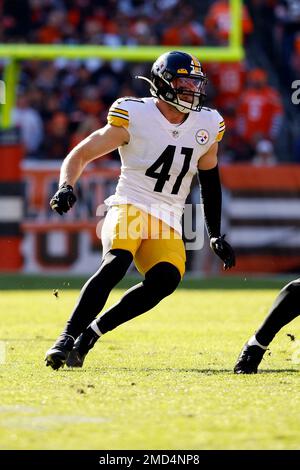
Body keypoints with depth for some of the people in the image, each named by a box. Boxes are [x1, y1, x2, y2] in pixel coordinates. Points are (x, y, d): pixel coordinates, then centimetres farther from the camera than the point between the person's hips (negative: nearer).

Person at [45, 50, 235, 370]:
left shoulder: (207, 125, 8)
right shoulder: (134, 117, -7)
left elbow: (210, 179, 23)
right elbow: (81, 154, -3)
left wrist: (215, 235, 20)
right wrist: (66, 187, -23)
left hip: (168, 223, 4)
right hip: (130, 208, -4)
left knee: (166, 279, -25)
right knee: (116, 263, -34)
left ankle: (91, 333, -13)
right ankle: (67, 337, -26)